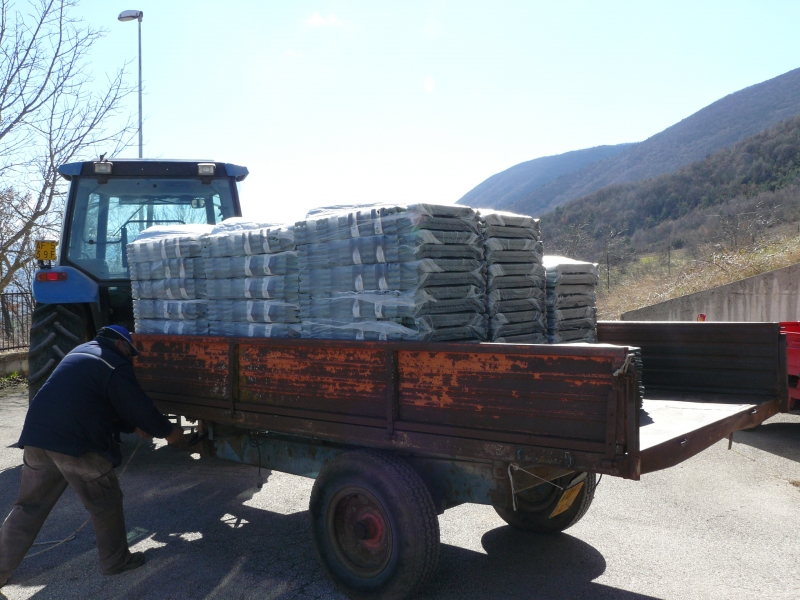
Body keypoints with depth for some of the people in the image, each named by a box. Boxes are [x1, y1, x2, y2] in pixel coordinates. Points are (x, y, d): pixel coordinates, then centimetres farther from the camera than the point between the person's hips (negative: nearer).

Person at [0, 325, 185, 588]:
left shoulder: (79, 353, 25)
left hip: (37, 435, 8)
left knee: (29, 506, 19)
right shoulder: (115, 365, -2)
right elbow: (139, 406, -3)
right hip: (76, 441, -8)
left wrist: (134, 427, 33)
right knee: (105, 504, 10)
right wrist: (168, 431, 13)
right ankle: (116, 560, 23)